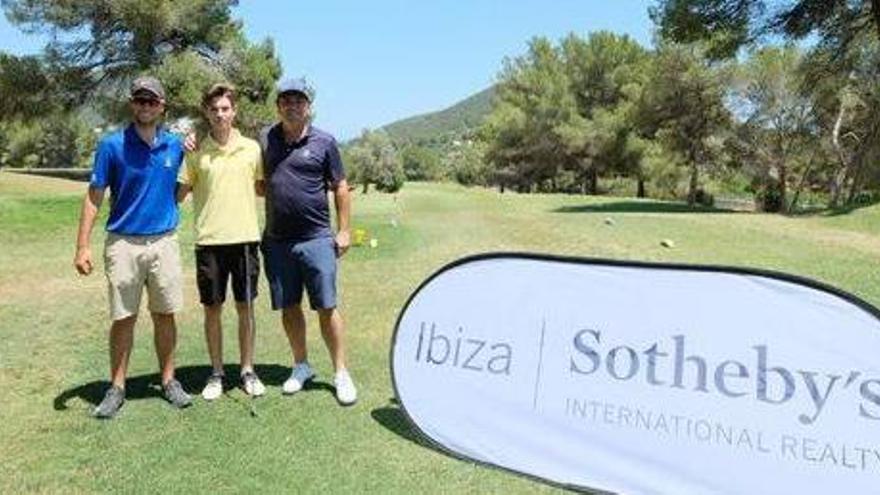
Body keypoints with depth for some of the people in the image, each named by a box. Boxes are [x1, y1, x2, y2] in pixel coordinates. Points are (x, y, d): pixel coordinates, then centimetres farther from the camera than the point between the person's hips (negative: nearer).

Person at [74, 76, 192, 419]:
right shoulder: (112, 145, -4)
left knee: (164, 315, 9)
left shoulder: (176, 145, 4)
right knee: (123, 318, 5)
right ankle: (117, 388, 19)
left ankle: (169, 381, 23)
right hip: (123, 244, -2)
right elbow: (94, 196, -3)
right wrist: (83, 246, -8)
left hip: (164, 242, 2)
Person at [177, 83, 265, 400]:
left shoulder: (251, 148, 4)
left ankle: (247, 371, 22)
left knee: (245, 307, 8)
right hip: (209, 241, 0)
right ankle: (216, 373, 23)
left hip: (245, 238, 0)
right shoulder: (196, 152, 2)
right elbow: (179, 194, 6)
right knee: (212, 308, 8)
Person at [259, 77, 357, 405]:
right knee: (288, 307, 12)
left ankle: (341, 374, 10)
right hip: (276, 240, 4)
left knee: (327, 307, -1)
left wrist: (344, 231, -2)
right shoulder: (265, 139, 9)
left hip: (316, 239, -3)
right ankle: (301, 366, 29)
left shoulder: (323, 142, 0)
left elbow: (340, 188, 2)